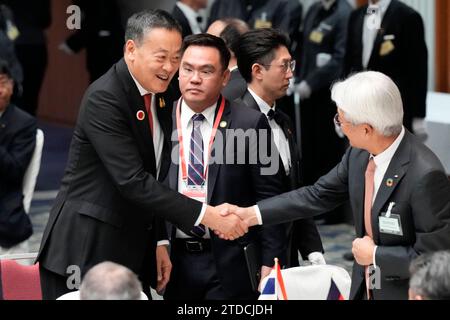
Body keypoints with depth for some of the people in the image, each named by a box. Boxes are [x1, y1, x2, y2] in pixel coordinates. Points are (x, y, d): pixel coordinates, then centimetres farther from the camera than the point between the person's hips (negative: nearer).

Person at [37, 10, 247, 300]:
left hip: (132, 252, 8)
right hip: (85, 253, -7)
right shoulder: (104, 98, -17)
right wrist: (205, 214, -27)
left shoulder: (161, 97, 9)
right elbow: (133, 181, -25)